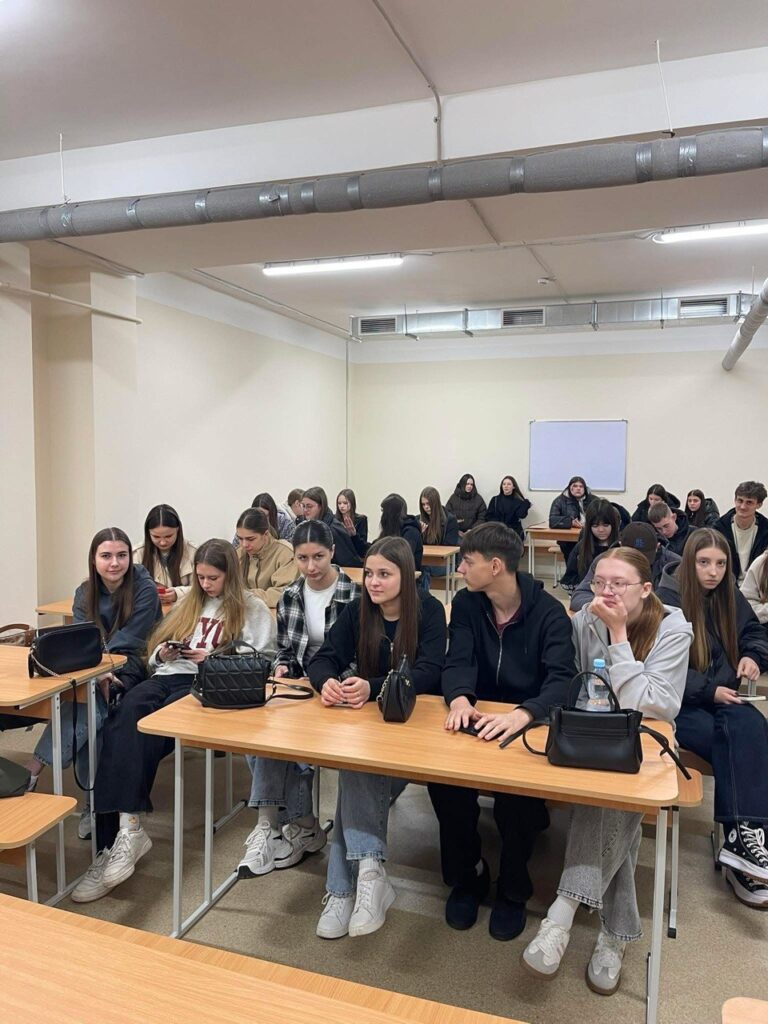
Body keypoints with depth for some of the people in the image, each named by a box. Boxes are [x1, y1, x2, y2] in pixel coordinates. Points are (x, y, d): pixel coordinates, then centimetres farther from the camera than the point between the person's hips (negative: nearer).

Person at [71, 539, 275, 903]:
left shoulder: (254, 610, 7)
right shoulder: (190, 603, 26)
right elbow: (158, 647, 27)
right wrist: (163, 654, 3)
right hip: (169, 674, 5)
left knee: (148, 726, -32)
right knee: (126, 711, -30)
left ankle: (124, 829, -30)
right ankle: (123, 829, -38)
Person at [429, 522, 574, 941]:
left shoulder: (549, 612, -12)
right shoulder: (466, 603, 0)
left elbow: (561, 681, -23)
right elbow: (458, 662, -9)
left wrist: (523, 714, -43)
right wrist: (460, 698, -33)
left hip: (529, 723, -3)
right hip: (476, 718, 3)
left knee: (516, 785, -30)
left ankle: (513, 890, 0)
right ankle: (466, 874, 3)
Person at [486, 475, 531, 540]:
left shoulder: (518, 501, 9)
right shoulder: (495, 500, 12)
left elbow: (521, 515, -8)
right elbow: (489, 517, 9)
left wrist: (526, 502, -7)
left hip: (514, 532, 0)